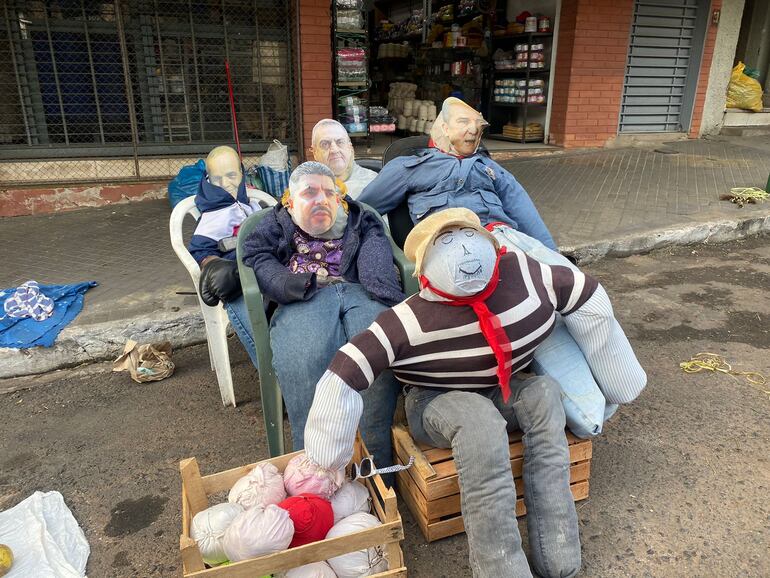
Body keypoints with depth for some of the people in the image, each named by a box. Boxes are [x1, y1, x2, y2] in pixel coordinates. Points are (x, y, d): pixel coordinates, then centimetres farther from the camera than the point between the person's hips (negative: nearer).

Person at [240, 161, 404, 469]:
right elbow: (255, 257, 11)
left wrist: (383, 293, -13)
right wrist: (294, 285, -11)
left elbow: (376, 247, 10)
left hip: (359, 291, 1)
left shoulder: (358, 219, 30)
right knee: (303, 358, -35)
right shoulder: (276, 224, 29)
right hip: (304, 300, 0)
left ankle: (377, 458, -28)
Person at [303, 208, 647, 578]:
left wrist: (619, 377, 3)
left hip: (501, 395, 5)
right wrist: (326, 463, -22)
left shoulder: (521, 271, -19)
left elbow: (585, 295, -4)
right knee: (479, 419, -36)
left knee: (543, 393, -26)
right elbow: (343, 375, -30)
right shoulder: (410, 319, -30)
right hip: (435, 404, -4)